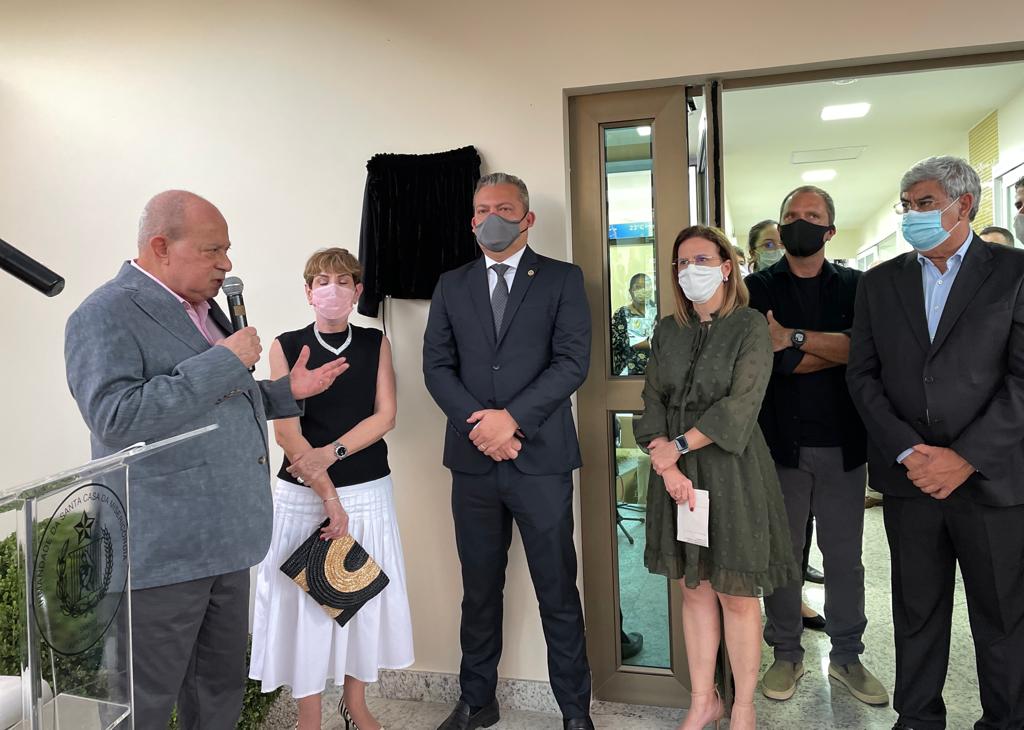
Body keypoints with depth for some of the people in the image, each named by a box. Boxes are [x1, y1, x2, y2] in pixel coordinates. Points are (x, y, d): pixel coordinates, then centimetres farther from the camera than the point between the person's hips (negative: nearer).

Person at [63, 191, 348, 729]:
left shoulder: (202, 307, 14)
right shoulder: (104, 315, -12)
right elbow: (115, 420, -25)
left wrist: (288, 391, 8)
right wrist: (223, 362, -24)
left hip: (224, 540, 8)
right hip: (160, 551, -8)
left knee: (221, 687, 20)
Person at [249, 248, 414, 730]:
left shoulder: (375, 343, 4)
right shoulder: (286, 347, -3)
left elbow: (385, 415, -2)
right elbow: (286, 431, -9)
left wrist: (331, 453, -16)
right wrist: (329, 496, -14)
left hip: (369, 491, 2)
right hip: (303, 494, -2)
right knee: (305, 600, 5)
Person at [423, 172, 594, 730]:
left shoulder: (562, 279, 3)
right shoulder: (451, 286, 11)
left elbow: (573, 360, -7)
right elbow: (437, 366, 4)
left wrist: (512, 417, -16)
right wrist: (480, 424, -10)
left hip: (541, 457, -2)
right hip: (473, 460, 3)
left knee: (558, 591, 7)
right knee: (479, 590, 15)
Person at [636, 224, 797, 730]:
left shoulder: (750, 327, -5)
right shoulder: (667, 331, 9)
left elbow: (740, 406, -14)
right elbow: (652, 402, 2)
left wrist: (678, 446, -13)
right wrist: (668, 466, -11)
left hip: (732, 472, -4)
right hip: (677, 475, 4)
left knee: (737, 593, 4)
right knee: (693, 588, 12)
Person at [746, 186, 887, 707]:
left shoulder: (854, 286, 9)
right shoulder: (758, 287, 3)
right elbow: (772, 360, -13)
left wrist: (796, 338, -16)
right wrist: (836, 349, -9)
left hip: (842, 444, 2)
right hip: (780, 442, -1)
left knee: (844, 555, 11)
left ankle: (846, 655, 28)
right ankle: (786, 654, 24)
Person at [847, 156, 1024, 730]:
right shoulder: (880, 282, 8)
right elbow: (863, 375, 3)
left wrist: (965, 458, -14)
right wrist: (907, 452, -9)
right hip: (910, 477, 2)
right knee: (917, 612, 13)